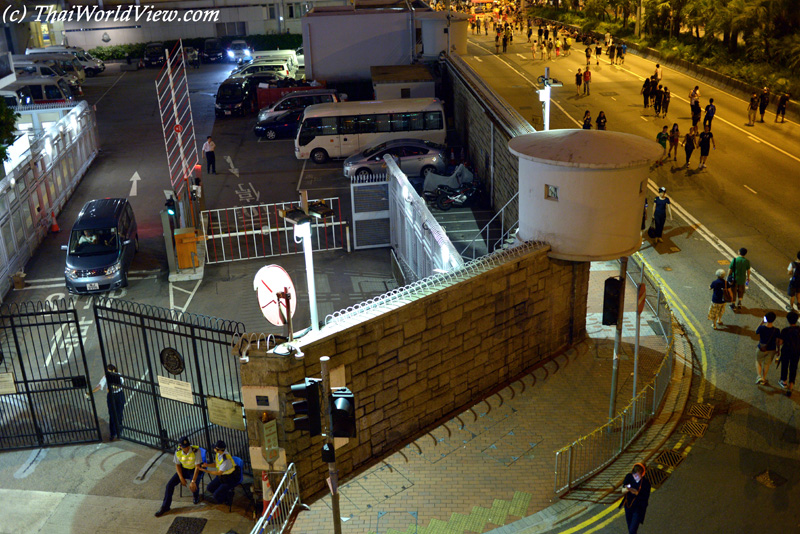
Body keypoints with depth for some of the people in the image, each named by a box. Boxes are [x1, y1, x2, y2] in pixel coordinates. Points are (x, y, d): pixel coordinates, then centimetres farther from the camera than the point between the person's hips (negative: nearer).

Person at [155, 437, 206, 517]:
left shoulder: (196, 451, -29)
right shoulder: (178, 452, -16)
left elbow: (197, 467, -27)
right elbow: (177, 465, -1)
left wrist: (193, 481, -33)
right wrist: (181, 478, -13)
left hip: (195, 470, -4)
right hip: (184, 469, 4)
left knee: (194, 486, -28)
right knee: (170, 484, -10)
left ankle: (196, 496, 14)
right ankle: (165, 507, 7)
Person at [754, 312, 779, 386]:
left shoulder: (761, 328, -24)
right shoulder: (776, 331, -20)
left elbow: (756, 332, 0)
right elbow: (777, 341, -7)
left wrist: (761, 323, 2)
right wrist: (778, 350, 9)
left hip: (761, 349, -1)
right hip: (771, 350, 1)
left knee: (758, 361, 24)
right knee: (767, 364, 21)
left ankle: (759, 376, 7)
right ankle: (764, 379, 35)